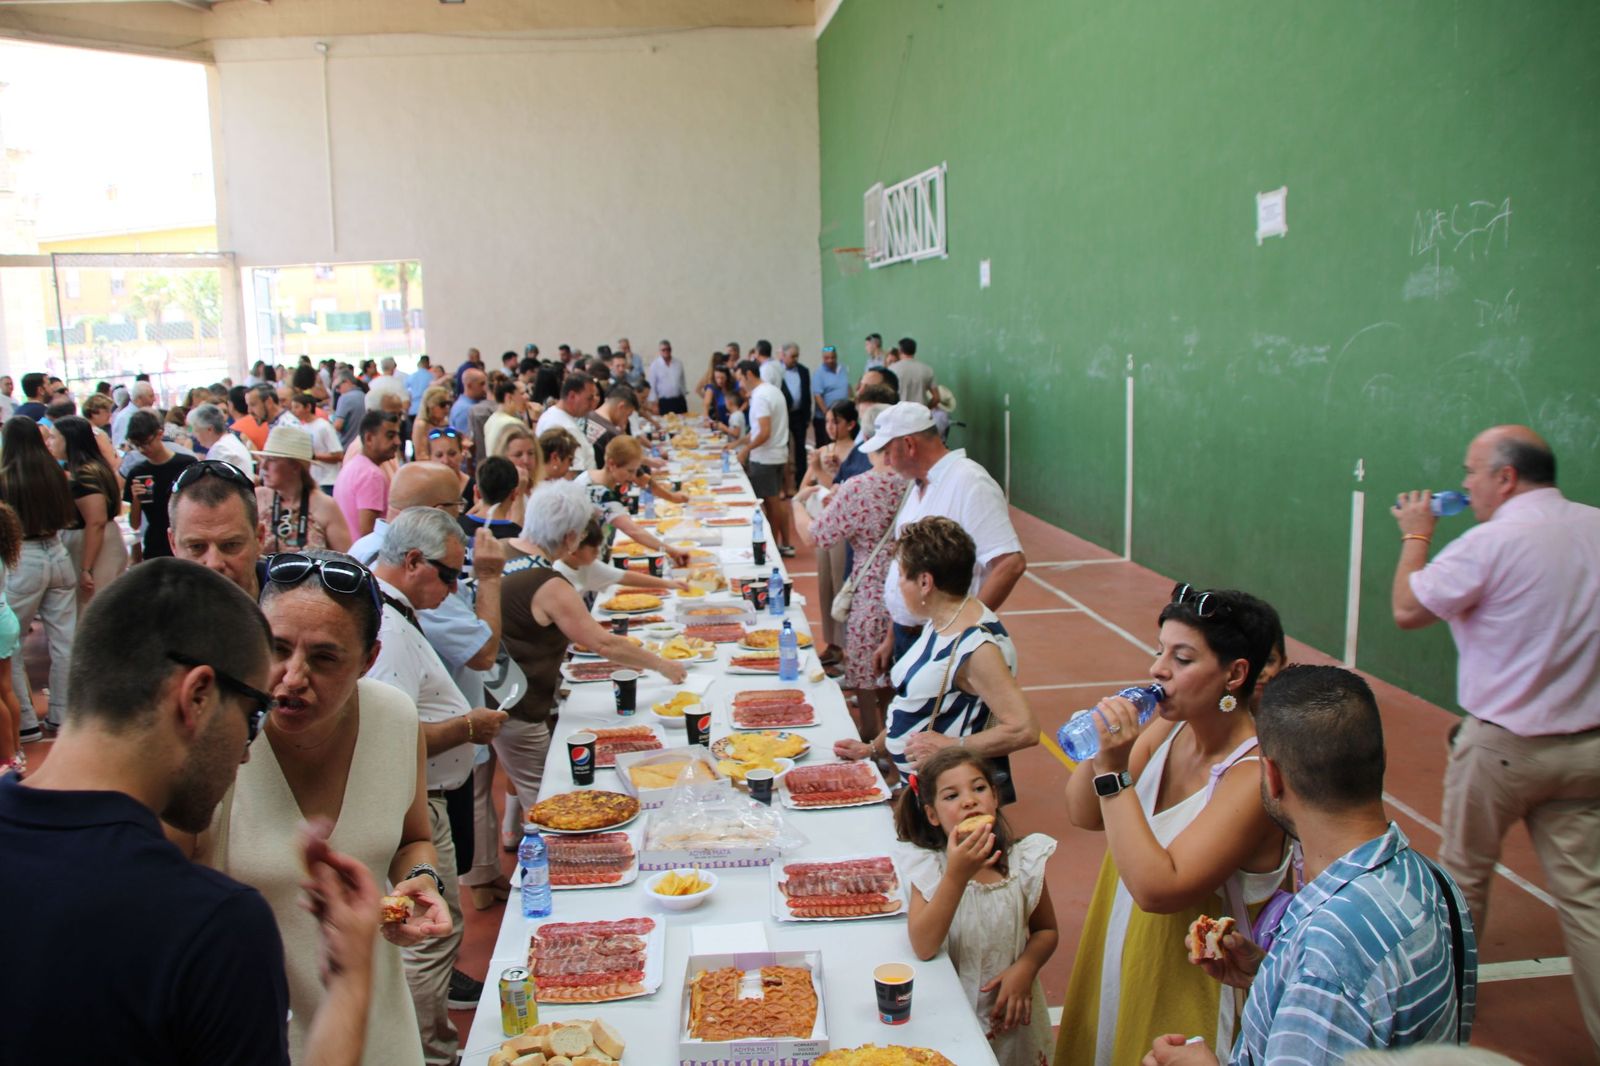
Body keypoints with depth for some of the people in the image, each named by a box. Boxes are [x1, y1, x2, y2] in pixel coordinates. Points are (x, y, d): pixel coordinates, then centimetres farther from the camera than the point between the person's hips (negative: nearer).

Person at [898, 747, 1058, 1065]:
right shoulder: (929, 868, -15)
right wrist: (957, 875, -35)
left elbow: (1046, 931, 4)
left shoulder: (1023, 862, -10)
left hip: (1010, 1015, 2)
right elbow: (923, 948, -27)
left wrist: (1025, 967, -16)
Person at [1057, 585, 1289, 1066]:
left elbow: (1158, 888, -31)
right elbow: (1084, 815, 1)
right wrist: (1102, 750, -16)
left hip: (1187, 994, -6)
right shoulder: (1169, 727, -6)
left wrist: (1115, 773, -32)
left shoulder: (1255, 776, -26)